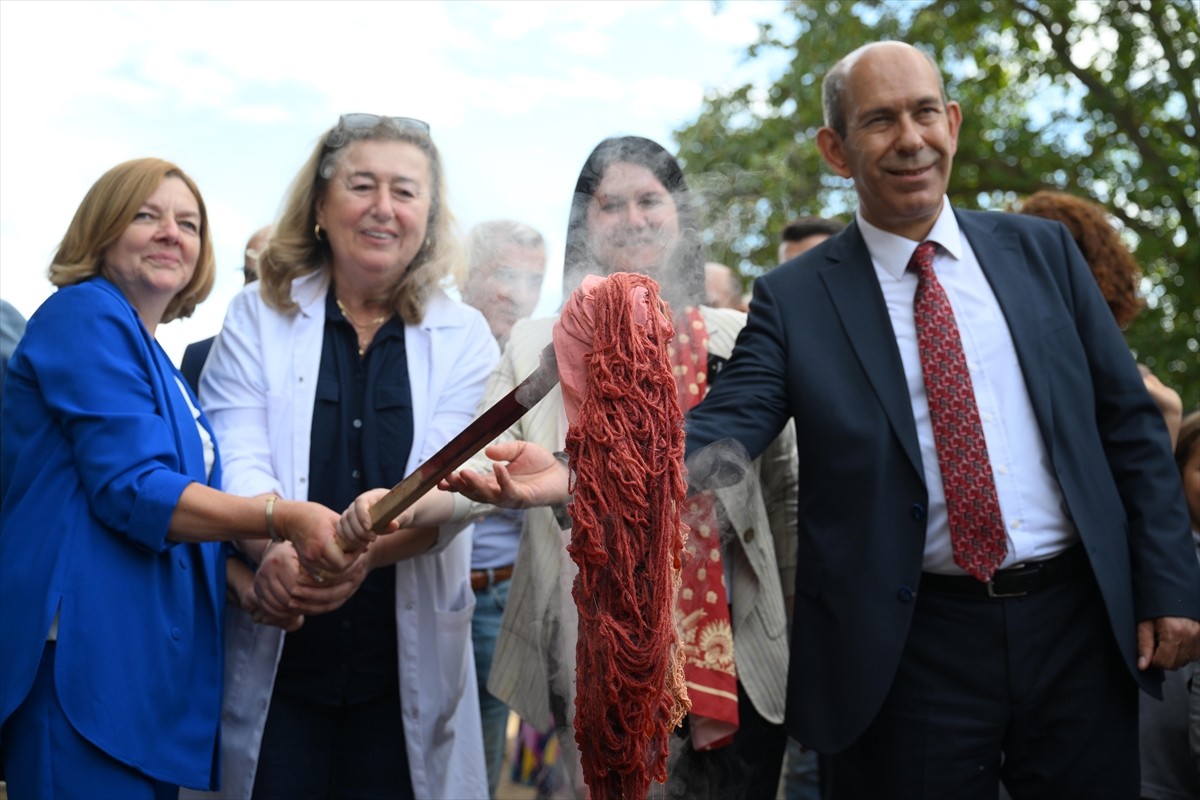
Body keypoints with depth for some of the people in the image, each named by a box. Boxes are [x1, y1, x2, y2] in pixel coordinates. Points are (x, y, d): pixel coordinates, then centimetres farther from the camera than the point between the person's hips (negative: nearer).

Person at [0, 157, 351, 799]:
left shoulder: (159, 364, 20)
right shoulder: (85, 315, -7)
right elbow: (130, 490, -18)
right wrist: (282, 518, -28)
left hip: (155, 667, 9)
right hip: (85, 661, -9)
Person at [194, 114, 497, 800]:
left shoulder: (463, 337, 4)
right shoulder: (259, 317, 4)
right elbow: (236, 461, -8)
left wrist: (363, 551, -29)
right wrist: (278, 547, -29)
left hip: (409, 663, 1)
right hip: (272, 659, 0)